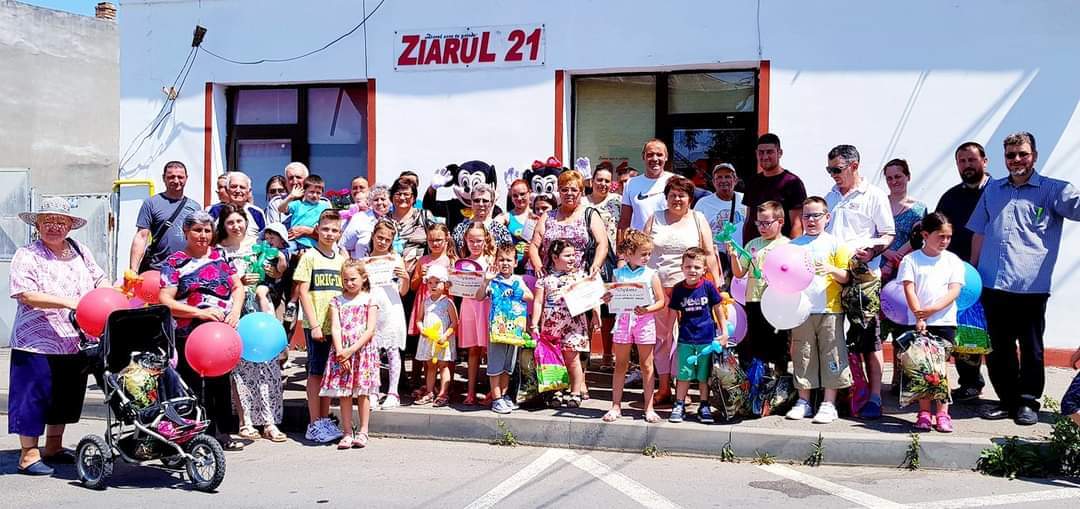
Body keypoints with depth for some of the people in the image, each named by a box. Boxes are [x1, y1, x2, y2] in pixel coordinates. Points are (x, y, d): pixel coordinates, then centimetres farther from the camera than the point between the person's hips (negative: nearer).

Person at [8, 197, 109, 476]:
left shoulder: (80, 251, 12)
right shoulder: (26, 255, -5)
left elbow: (100, 280, 15)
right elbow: (25, 295, -16)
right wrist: (66, 301, -26)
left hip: (75, 343, 6)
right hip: (36, 344, -6)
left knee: (65, 397, 15)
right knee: (34, 395, -1)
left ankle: (53, 447, 29)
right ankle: (28, 454, 9)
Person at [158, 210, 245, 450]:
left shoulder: (220, 255, 13)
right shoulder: (175, 262, 0)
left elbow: (238, 286, 14)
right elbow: (165, 301, -8)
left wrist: (235, 310, -5)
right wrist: (200, 313, -17)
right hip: (189, 337, -4)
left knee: (221, 383, 10)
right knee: (193, 386, -4)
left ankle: (221, 434, 21)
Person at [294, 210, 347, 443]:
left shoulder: (341, 259, 12)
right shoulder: (310, 256, -3)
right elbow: (303, 292, -8)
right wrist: (314, 324, -13)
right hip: (317, 325, -5)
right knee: (316, 373, 0)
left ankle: (325, 420, 19)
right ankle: (314, 424, 5)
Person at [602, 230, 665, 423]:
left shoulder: (651, 274, 1)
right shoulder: (618, 274, 6)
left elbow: (661, 301, 0)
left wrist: (648, 309, -18)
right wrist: (608, 299, -13)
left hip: (645, 321, -1)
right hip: (623, 320, 1)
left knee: (647, 366, 4)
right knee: (620, 365, 8)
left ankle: (649, 407, 11)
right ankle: (616, 406, 14)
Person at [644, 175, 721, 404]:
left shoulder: (698, 219, 8)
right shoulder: (655, 219, 12)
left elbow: (709, 253, 5)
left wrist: (716, 284, -1)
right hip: (657, 286, 2)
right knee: (661, 336, 6)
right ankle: (663, 387, 14)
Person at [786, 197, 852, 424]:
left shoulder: (834, 243, 3)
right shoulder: (794, 244, 10)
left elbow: (846, 277, 1)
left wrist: (831, 269, -17)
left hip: (830, 310, -2)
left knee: (831, 355, -1)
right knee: (802, 356, 7)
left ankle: (829, 404, 6)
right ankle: (803, 401, 16)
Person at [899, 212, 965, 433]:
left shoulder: (953, 260, 6)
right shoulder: (911, 260, 1)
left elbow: (954, 291, -3)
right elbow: (909, 290, -6)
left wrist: (932, 309, -16)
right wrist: (919, 317, -17)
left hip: (945, 321, 1)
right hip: (918, 321, -1)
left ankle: (943, 413, 7)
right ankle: (924, 413, 7)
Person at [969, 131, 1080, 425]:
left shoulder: (1052, 190, 4)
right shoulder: (993, 190, 17)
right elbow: (979, 233, 21)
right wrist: (972, 272, 18)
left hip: (1030, 286, -4)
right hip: (992, 285, 4)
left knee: (1031, 348, 2)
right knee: (998, 348, 9)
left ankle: (1028, 403, 13)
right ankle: (1007, 400, 20)